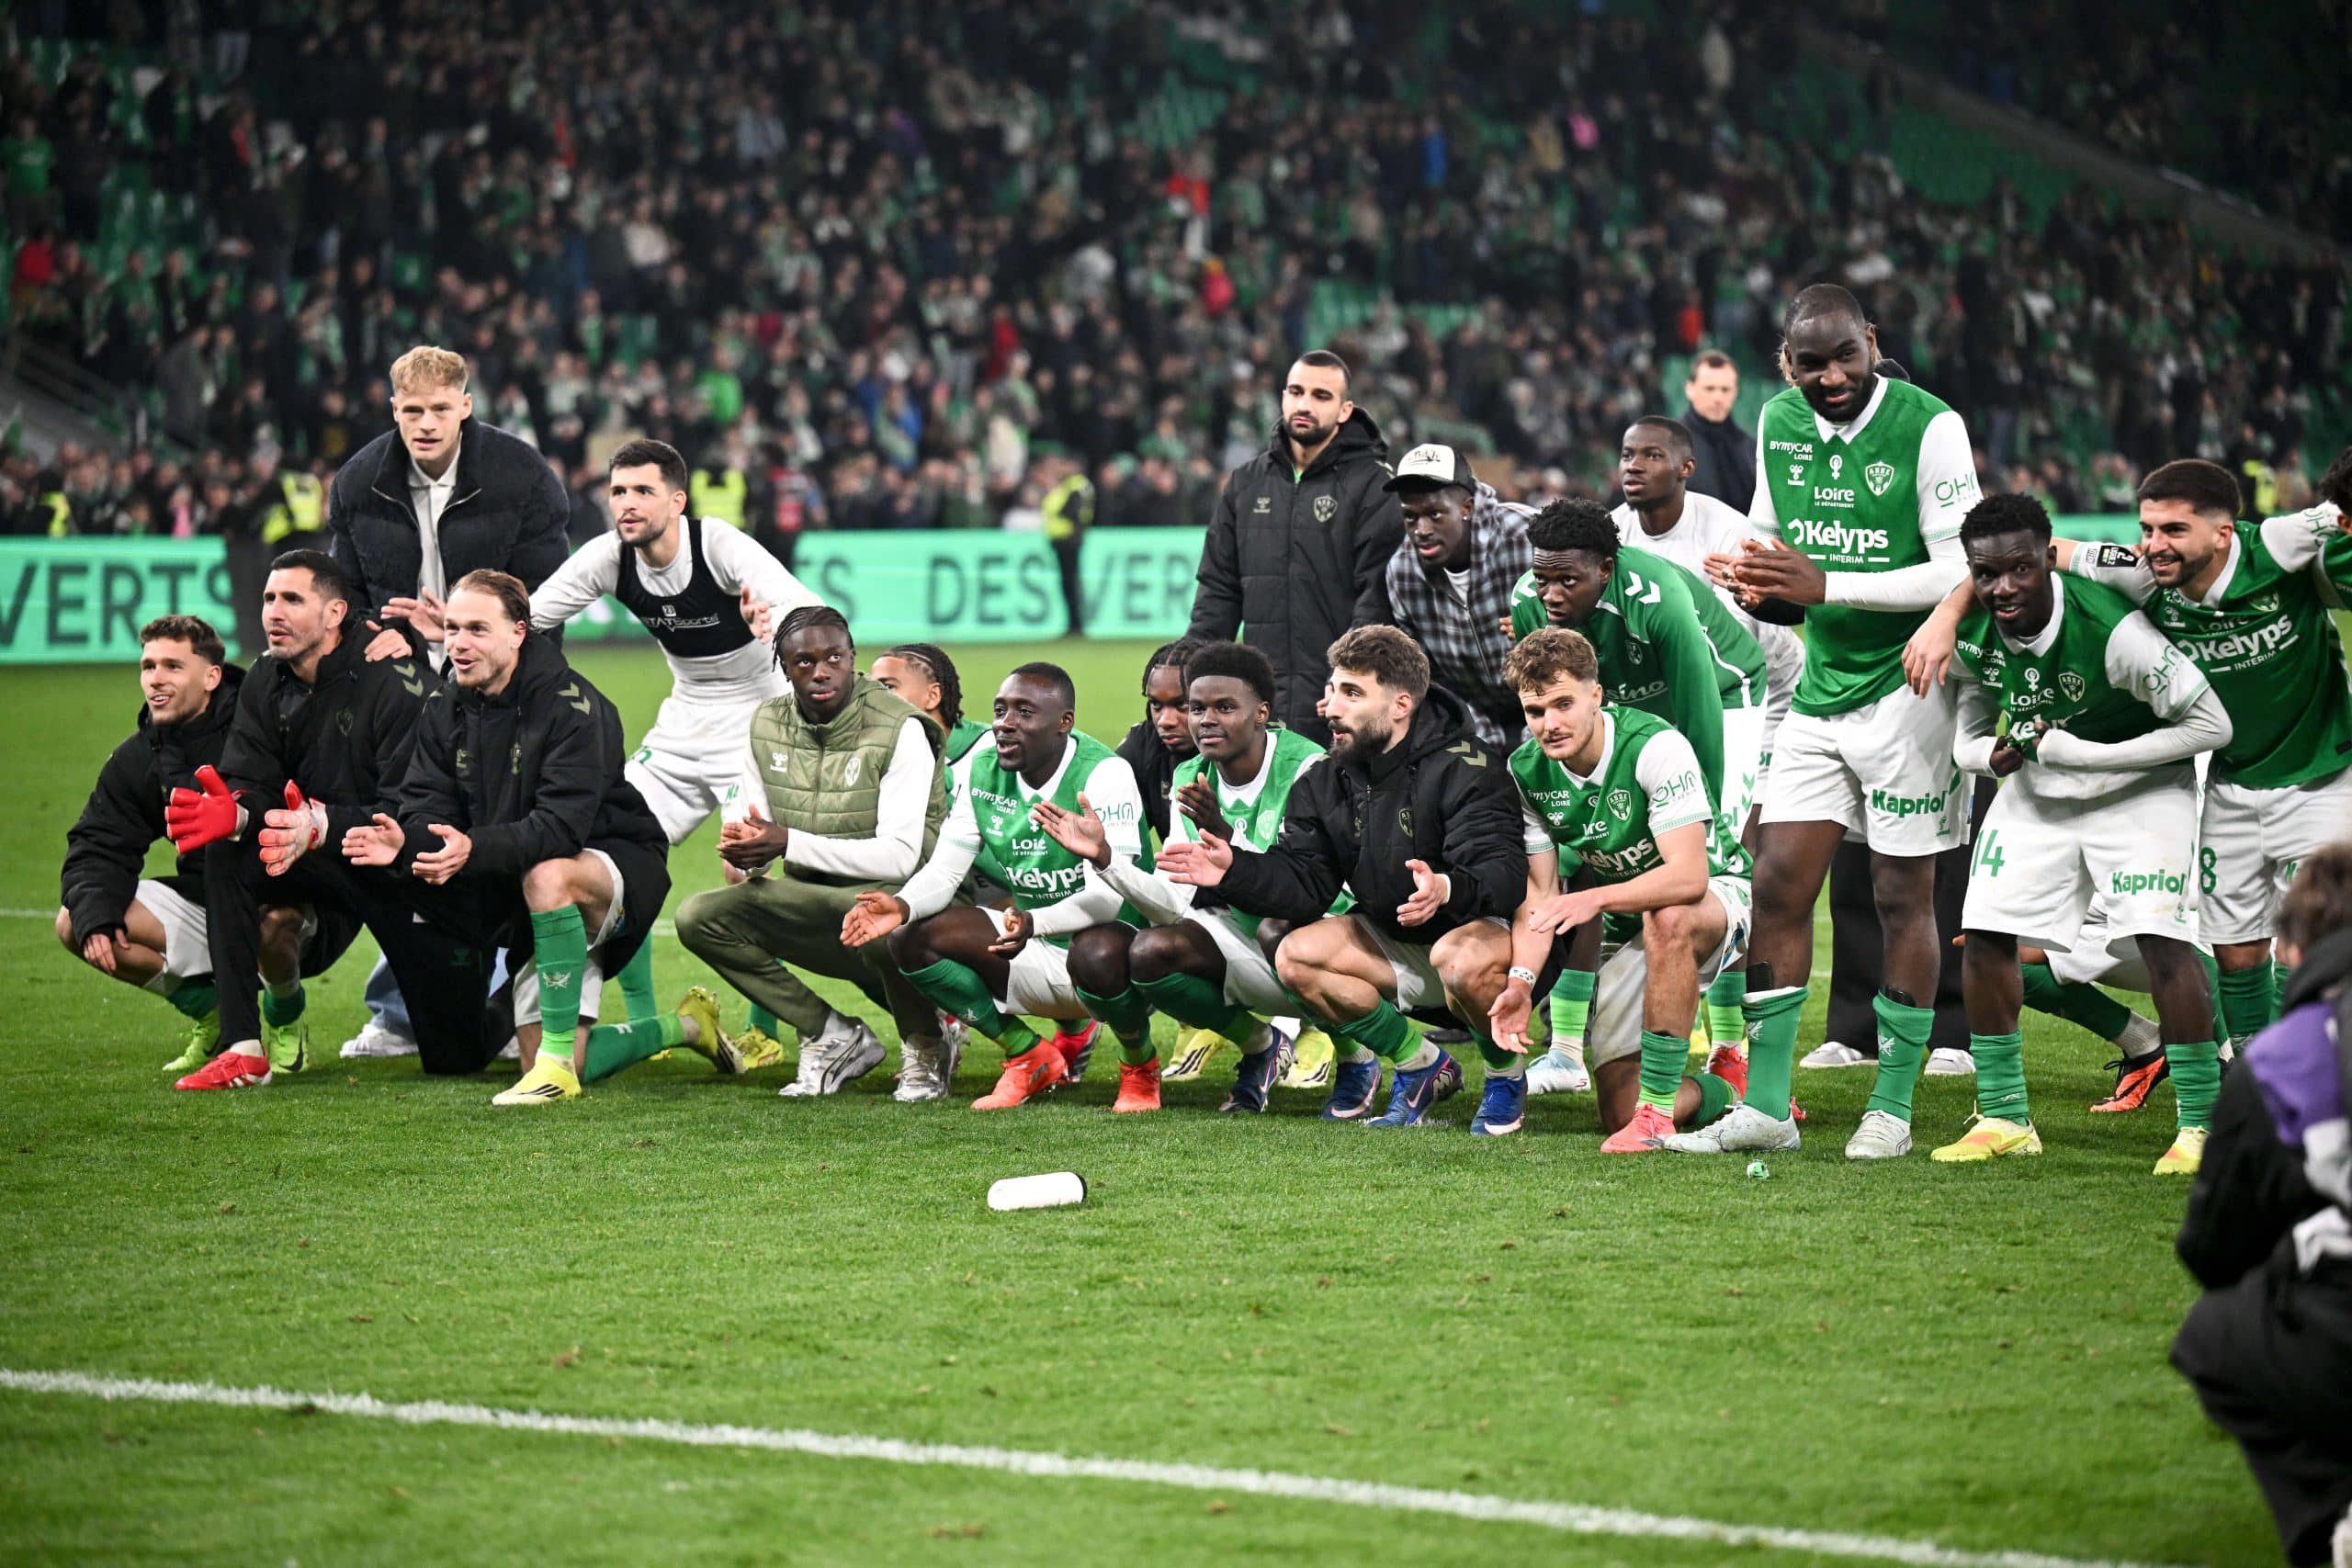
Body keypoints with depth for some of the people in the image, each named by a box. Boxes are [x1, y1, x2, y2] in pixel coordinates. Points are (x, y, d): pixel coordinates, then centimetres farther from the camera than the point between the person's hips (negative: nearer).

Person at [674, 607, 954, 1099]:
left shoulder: (899, 730, -15)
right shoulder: (764, 726, 3)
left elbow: (900, 856, -22)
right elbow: (750, 819, 7)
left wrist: (790, 843, -28)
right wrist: (742, 849, -20)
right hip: (812, 904, 6)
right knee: (699, 917, -14)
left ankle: (925, 1046, -9)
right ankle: (836, 1038, -5)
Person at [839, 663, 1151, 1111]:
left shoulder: (1104, 774, -20)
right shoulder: (980, 769, -1)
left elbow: (1107, 896, -28)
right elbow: (944, 870, -1)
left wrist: (1034, 922, -46)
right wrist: (902, 906, -24)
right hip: (1039, 958, 6)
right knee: (911, 939, -11)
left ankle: (1140, 1060, -5)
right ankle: (1031, 1058, 3)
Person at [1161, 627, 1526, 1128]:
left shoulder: (1464, 769, -20)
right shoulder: (1329, 782, 2)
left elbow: (1503, 874, -31)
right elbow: (1303, 883, -3)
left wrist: (1446, 890, -52)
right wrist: (1234, 871, -20)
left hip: (1483, 926, -7)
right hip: (1397, 946, 7)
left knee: (1465, 959, -39)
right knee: (1298, 955, -13)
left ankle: (1506, 1073, -7)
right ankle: (1418, 1063, 3)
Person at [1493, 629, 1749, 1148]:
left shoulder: (1655, 746, -26)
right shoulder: (1526, 770, -8)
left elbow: (1689, 876, -34)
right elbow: (1539, 893, -5)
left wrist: (1596, 898, -46)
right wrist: (1522, 980, -23)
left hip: (1718, 897, -5)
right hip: (1626, 929, 5)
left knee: (1666, 918, -43)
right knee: (1619, 1114, -6)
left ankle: (1659, 1106, -35)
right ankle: (1726, 1093, 26)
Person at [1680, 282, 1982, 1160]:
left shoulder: (1927, 427, -14)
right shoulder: (1779, 423, 6)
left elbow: (1959, 573, -17)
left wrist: (1824, 587, -22)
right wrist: (1751, 578, -5)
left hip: (1906, 686, -6)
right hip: (1821, 686, 6)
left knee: (1902, 898, 1)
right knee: (1778, 887, 2)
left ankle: (1892, 1107, 9)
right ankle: (1765, 1105, 7)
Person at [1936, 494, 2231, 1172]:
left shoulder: (2110, 628, -32)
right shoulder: (1971, 635, -15)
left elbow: (2210, 724, -25)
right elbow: (1967, 738, 3)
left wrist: (2077, 754, -27)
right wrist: (1996, 755, -24)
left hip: (2139, 788, -5)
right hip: (2036, 794, 5)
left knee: (2163, 937, -19)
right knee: (1984, 932, -2)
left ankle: (2202, 1125, -9)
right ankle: (2004, 1117, 12)